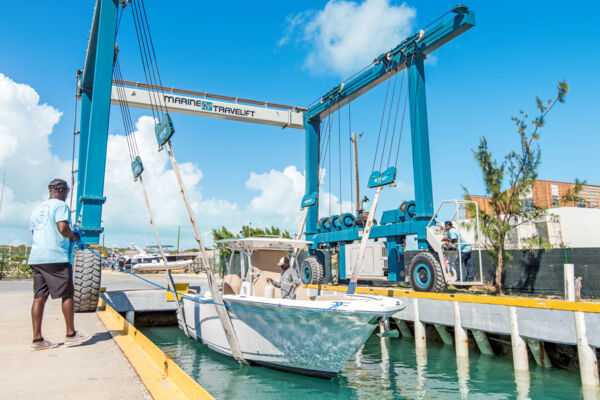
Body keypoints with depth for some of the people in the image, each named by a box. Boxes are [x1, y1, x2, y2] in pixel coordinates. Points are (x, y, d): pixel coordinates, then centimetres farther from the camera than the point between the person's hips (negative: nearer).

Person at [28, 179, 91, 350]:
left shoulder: (37, 209, 23)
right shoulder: (60, 205, -3)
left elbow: (34, 232, 25)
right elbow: (63, 228, -18)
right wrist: (73, 236, 2)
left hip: (36, 258, 8)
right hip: (55, 257, -8)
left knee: (39, 297, 7)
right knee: (67, 294, 1)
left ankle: (37, 339, 7)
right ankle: (71, 334, 7)